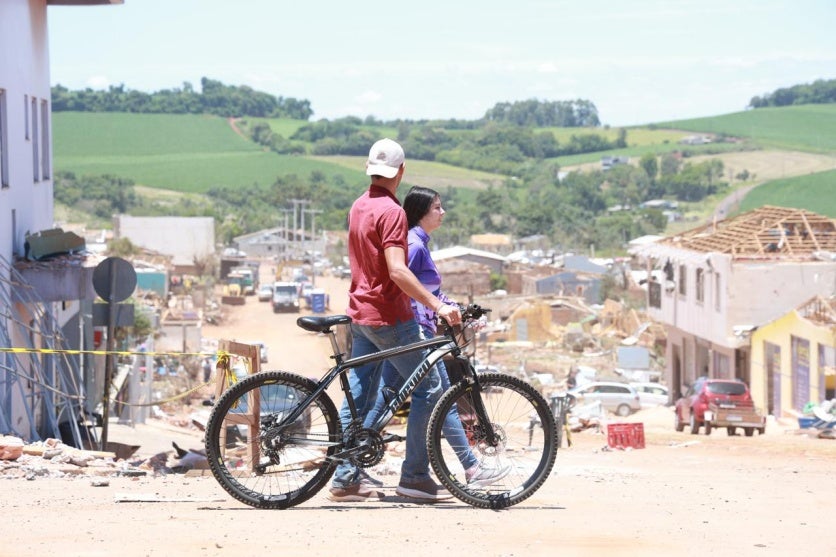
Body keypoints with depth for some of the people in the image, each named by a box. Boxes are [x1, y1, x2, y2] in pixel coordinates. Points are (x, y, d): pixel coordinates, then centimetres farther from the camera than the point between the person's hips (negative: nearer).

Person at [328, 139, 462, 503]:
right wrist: (437, 305, -28)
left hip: (360, 313, 9)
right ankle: (415, 477, -3)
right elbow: (397, 271, -25)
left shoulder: (358, 207, 11)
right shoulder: (391, 211, -16)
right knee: (428, 389, -2)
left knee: (359, 395, 10)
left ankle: (345, 479, 9)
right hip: (389, 316, -9)